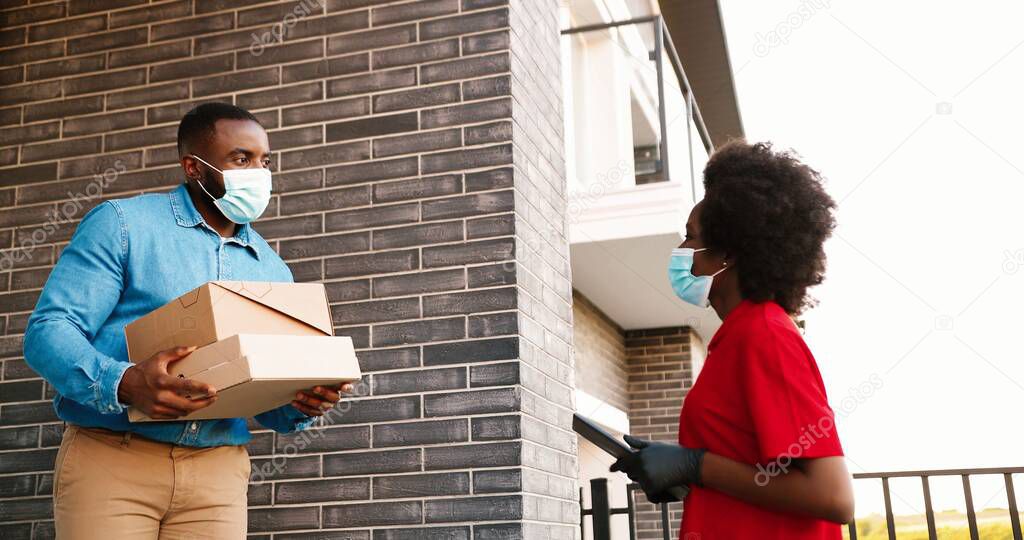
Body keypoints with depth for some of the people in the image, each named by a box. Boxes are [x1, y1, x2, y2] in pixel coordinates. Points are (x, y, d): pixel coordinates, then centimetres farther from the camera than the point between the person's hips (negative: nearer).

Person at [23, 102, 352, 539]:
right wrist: (124, 383, -26)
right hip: (110, 458, -3)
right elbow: (47, 330, -7)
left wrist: (300, 406, -8)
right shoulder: (122, 224, 0)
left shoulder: (273, 271, 13)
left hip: (218, 472, 4)